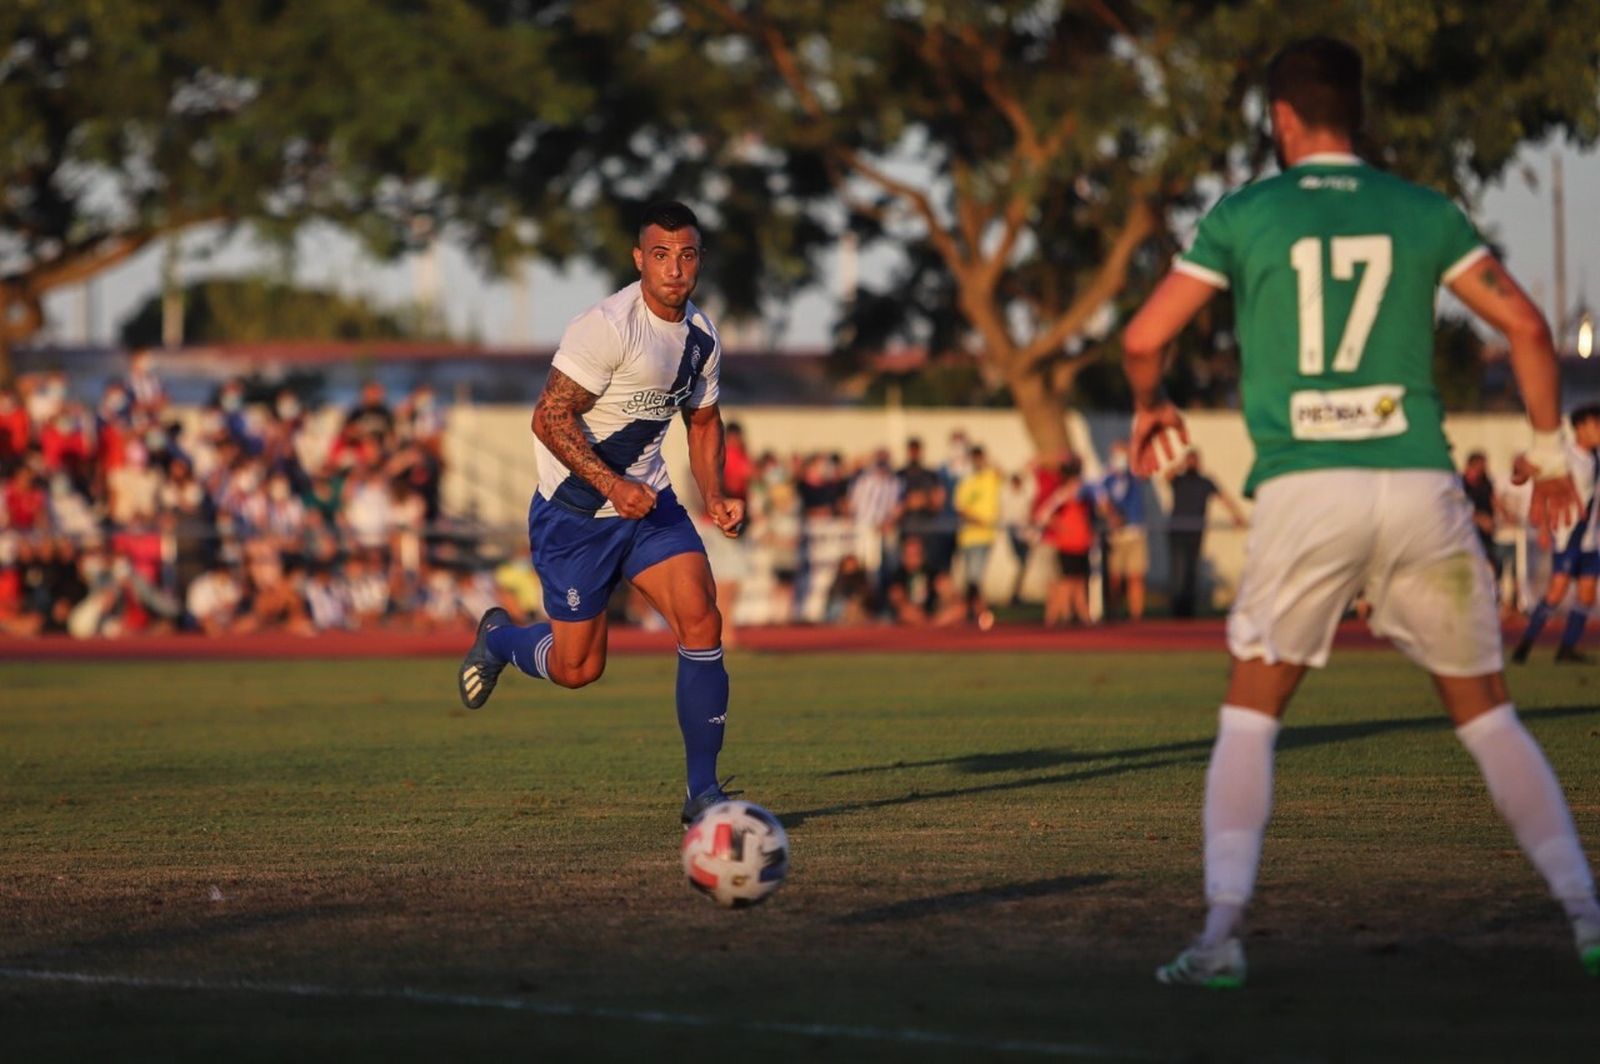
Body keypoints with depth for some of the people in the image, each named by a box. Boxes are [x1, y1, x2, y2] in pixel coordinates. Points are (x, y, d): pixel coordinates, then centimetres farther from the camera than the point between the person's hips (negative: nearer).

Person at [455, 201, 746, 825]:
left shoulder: (701, 336, 3)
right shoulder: (608, 327, -21)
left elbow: (702, 419, 20)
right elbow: (550, 418, -22)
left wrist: (713, 495, 5)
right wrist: (611, 485, -30)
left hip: (648, 501, 6)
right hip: (574, 511, -6)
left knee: (701, 620, -14)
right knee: (578, 668, 2)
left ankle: (703, 790, -8)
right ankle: (498, 638, 38)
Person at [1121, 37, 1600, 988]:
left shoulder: (1243, 217, 5)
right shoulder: (1424, 213, 9)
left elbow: (1144, 338, 2)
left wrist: (1150, 403, 24)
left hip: (1306, 491, -1)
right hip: (1419, 483, 1)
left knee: (1250, 718, 9)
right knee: (1486, 712, 12)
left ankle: (1221, 934, -4)